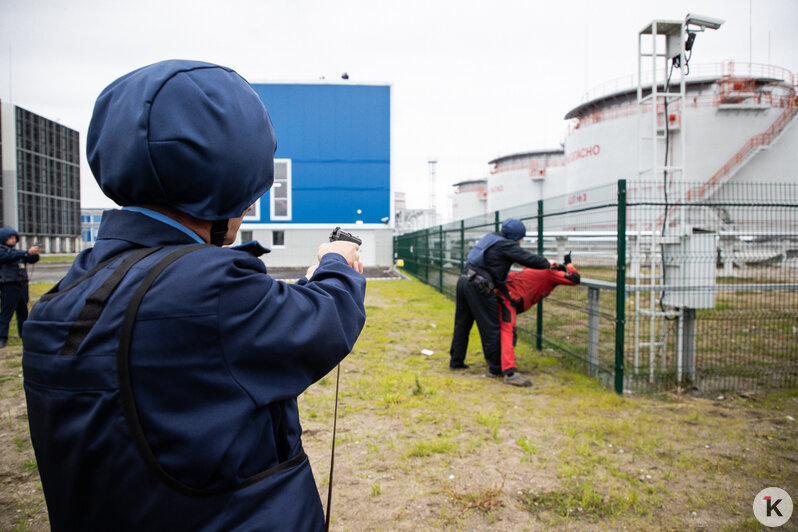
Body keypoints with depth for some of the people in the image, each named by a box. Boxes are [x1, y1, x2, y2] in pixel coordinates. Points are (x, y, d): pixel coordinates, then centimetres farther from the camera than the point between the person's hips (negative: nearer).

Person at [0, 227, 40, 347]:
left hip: (22, 286, 7)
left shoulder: (17, 251, 16)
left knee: (23, 312, 13)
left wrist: (35, 254, -10)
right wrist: (28, 252, -31)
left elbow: (31, 260, 12)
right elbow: (10, 257, -23)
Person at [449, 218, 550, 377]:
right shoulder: (506, 245, -7)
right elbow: (529, 259, -7)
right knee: (490, 327, 0)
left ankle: (456, 361, 27)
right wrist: (548, 264, 9)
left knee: (462, 324, 17)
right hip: (478, 287, -9)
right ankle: (496, 367, 7)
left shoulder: (491, 238, 17)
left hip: (464, 280, 9)